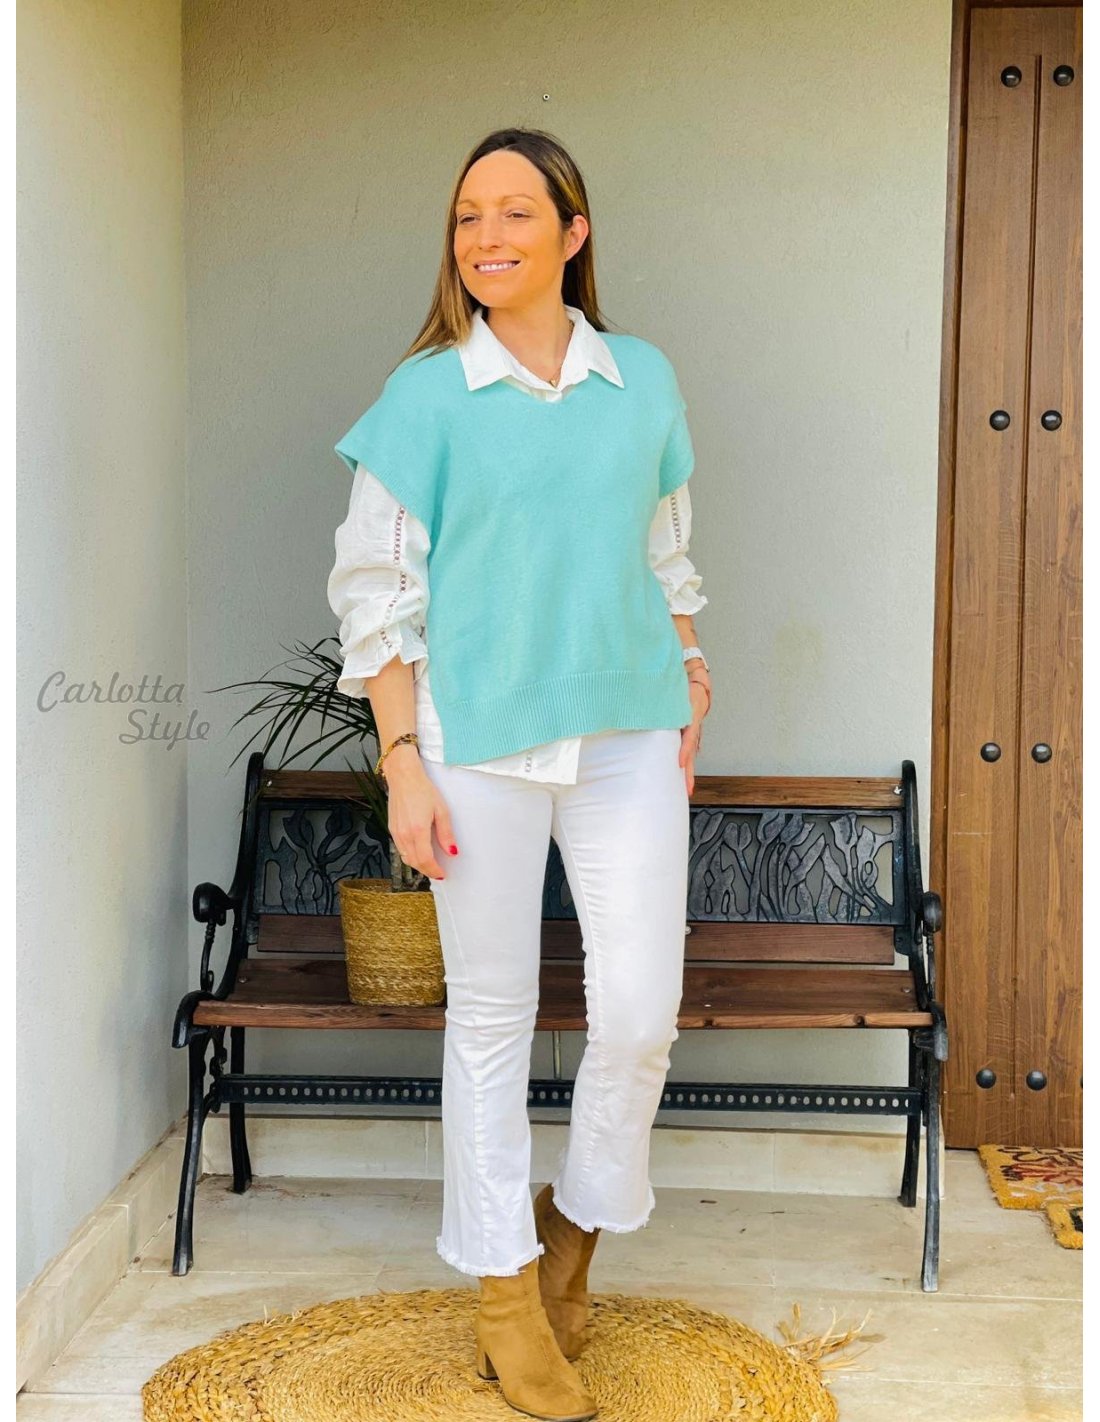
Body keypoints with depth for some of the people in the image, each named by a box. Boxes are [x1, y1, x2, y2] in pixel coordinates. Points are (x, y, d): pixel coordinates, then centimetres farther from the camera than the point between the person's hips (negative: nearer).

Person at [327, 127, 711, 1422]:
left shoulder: (643, 380, 6)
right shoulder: (426, 395, -3)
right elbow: (376, 591, -3)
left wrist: (691, 698, 15)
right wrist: (402, 763, -8)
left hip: (629, 736, 3)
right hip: (478, 740, -2)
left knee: (641, 1008, -1)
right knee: (491, 1014, 6)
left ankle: (578, 1215, 27)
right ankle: (504, 1288, 21)